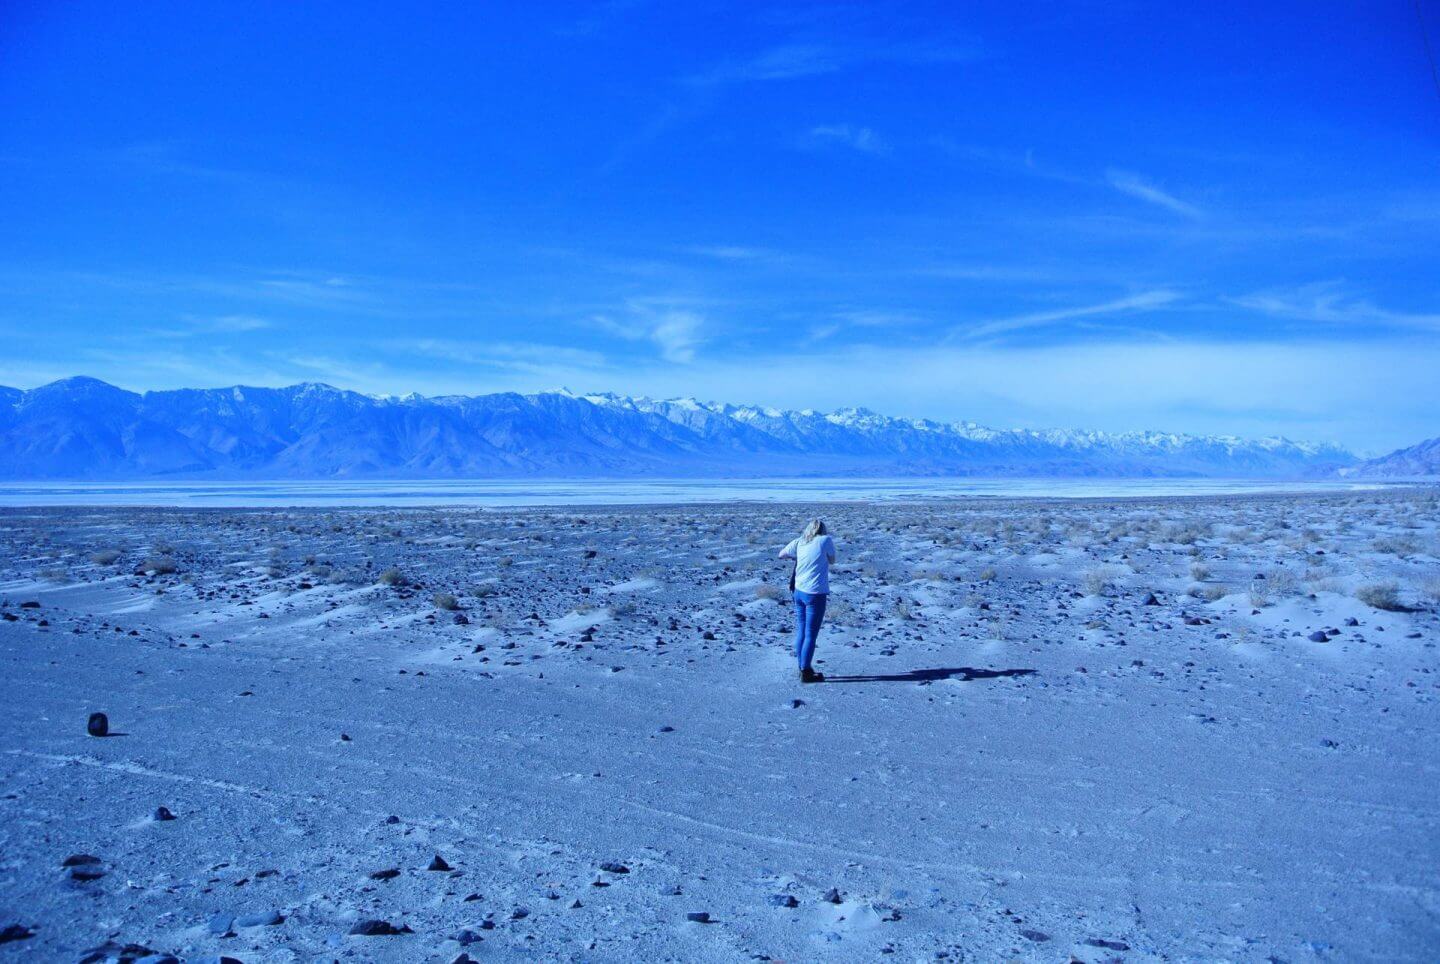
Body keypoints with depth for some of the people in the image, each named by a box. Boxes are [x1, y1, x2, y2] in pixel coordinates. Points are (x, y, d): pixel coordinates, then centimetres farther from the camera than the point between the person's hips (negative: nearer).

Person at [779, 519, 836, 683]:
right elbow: (832, 560, 8)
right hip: (815, 594, -5)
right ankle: (806, 673, 4)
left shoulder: (799, 542, 6)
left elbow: (781, 555, 18)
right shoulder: (826, 540, -6)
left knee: (801, 632, 14)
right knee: (810, 635, 0)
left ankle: (803, 668, 23)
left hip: (799, 591, 5)